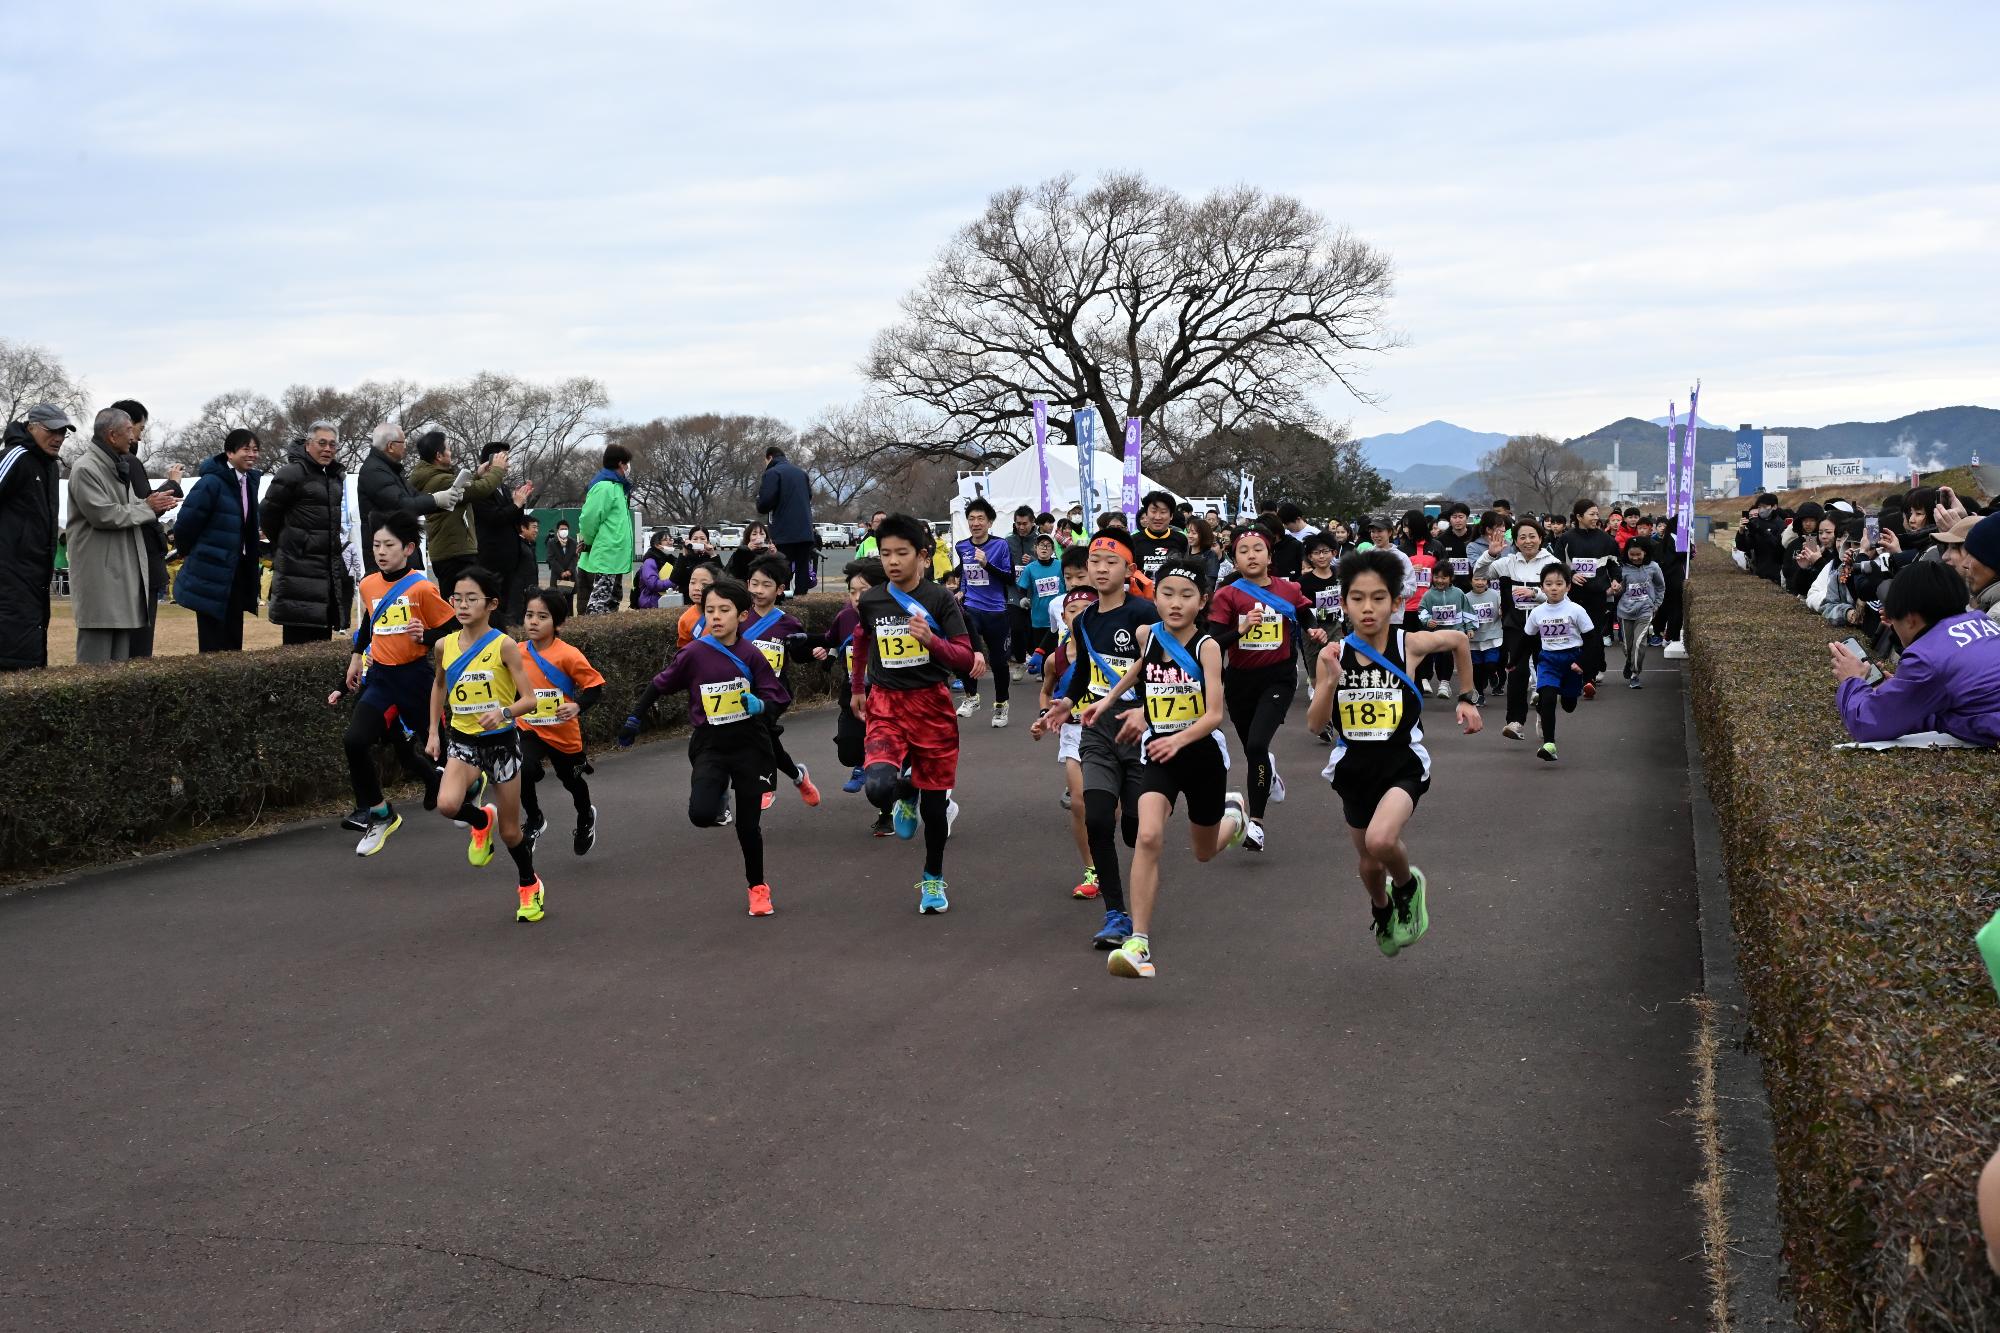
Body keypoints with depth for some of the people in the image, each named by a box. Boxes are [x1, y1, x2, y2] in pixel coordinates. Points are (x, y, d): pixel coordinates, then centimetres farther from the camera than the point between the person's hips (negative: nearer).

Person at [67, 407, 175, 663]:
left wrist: (155, 504, 0)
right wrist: (148, 507, -11)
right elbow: (103, 514, -19)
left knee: (120, 654, 10)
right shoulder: (85, 469, -12)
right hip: (99, 573, -9)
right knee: (96, 651, -8)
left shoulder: (119, 466, 18)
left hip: (124, 569, 9)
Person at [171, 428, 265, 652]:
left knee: (233, 642, 10)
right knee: (213, 643, -3)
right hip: (211, 574, -7)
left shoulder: (250, 481, 8)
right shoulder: (211, 482, -16)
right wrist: (187, 553, 0)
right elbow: (186, 522, -15)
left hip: (236, 572, 7)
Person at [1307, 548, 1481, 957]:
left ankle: (1408, 885, 6)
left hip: (1403, 765, -3)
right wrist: (1331, 680, -24)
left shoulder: (1411, 644, -13)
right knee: (1369, 861, 20)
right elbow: (1315, 726, -9)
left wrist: (1466, 699, 9)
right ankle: (1382, 912, 56)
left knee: (1381, 841, -30)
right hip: (1354, 768, 3)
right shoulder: (1333, 655, -9)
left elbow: (1459, 641, 8)